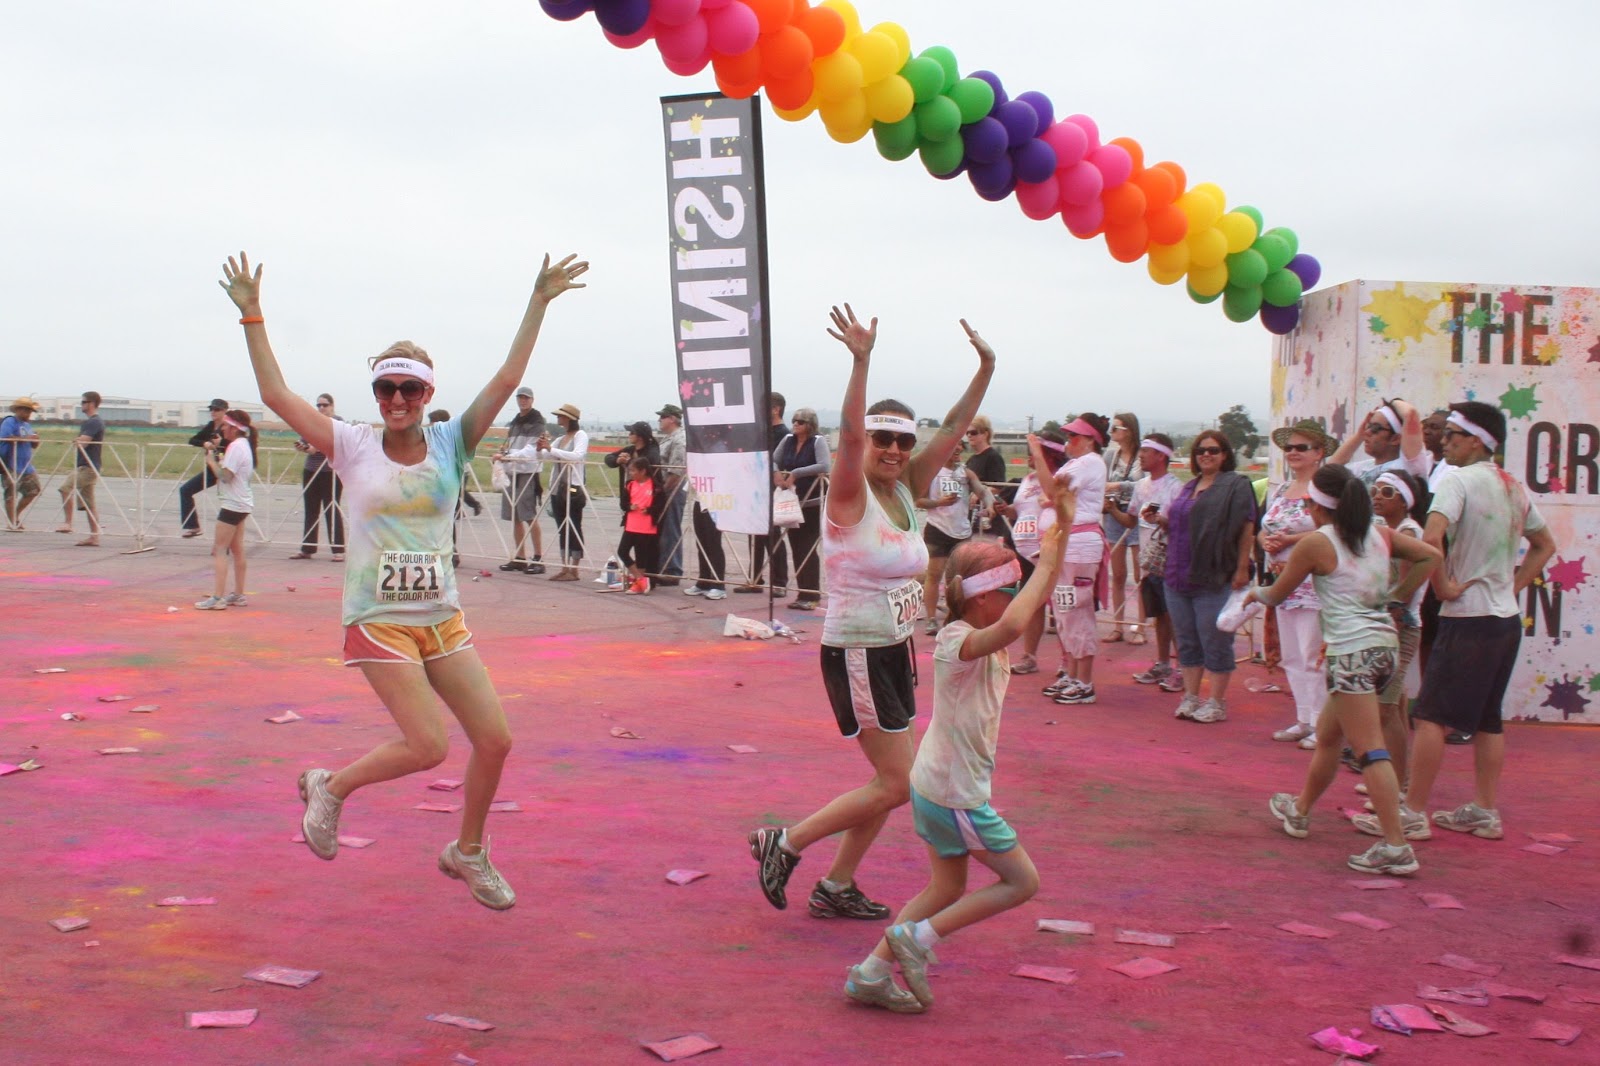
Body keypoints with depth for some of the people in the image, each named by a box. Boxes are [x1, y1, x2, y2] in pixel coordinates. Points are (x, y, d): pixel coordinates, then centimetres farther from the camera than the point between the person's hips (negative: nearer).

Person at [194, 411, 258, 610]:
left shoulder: (236, 446, -17)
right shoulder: (244, 444, 13)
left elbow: (225, 476, -23)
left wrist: (211, 461, -9)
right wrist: (214, 451, 6)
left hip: (233, 504, -10)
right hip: (241, 503, 10)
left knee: (220, 550, -9)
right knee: (237, 550, 14)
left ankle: (218, 597, -12)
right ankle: (238, 594, 20)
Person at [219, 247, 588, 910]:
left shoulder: (449, 444, 3)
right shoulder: (354, 448, -3)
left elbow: (507, 379, -2)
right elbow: (276, 395, -6)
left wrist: (539, 303, -4)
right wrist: (251, 316, -7)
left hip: (444, 619, 4)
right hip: (378, 623, -4)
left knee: (495, 739, 0)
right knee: (429, 745, -14)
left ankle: (467, 852, 23)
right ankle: (331, 788, 14)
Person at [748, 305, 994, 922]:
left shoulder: (905, 491, 6)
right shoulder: (851, 497, -14)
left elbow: (953, 429, 7)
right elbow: (849, 436, -32)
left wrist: (985, 371, -1)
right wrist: (860, 362, -43)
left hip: (896, 653, 8)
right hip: (855, 656, -8)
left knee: (890, 782, 11)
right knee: (898, 784, -7)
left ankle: (835, 888, 23)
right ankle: (784, 843, 5)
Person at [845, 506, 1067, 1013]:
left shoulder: (983, 636, 6)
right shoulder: (956, 641, -22)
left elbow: (1038, 596, 10)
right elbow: (1012, 626, -44)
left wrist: (1061, 531, -2)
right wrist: (1046, 562, -34)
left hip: (937, 783, 10)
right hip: (956, 793, -10)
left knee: (947, 889, 19)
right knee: (1022, 881, 3)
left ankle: (871, 972, 18)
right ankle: (917, 938, 3)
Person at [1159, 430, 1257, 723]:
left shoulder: (1236, 485, -5)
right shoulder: (1189, 487, 18)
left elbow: (1247, 529, -11)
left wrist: (1242, 568, -17)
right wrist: (1163, 521, 5)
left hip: (1214, 579, -7)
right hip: (1178, 578, 7)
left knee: (1215, 642, 0)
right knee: (1187, 642, 12)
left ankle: (1217, 702, 8)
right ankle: (1190, 698, 20)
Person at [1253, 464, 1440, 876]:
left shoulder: (1314, 544, -6)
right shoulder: (1380, 534, 11)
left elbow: (1277, 594, 4)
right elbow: (1430, 556, 9)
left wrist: (1253, 593, 26)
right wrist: (1396, 595, 12)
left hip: (1352, 651, -8)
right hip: (1385, 644, 8)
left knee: (1370, 749, -9)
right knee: (1327, 732, 23)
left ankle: (1396, 846, -14)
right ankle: (1299, 811, 39)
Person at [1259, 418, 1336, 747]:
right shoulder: (1279, 492, 17)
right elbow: (1263, 531, 20)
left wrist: (1289, 540, -17)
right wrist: (1266, 541, -3)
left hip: (1314, 585, -8)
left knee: (1314, 655, -9)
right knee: (1291, 656, 11)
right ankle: (1304, 720, 20)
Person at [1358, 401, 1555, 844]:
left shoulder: (1459, 481, -13)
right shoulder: (1514, 488, 12)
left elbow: (1431, 538, -29)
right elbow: (1545, 545, 24)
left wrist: (1444, 586, -16)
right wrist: (1513, 586, 17)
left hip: (1468, 618, -8)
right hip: (1508, 618, 8)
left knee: (1431, 716, -4)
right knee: (1488, 718, 15)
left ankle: (1414, 813, -3)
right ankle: (1486, 811, 20)